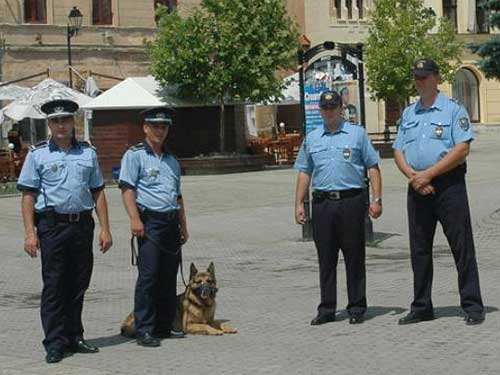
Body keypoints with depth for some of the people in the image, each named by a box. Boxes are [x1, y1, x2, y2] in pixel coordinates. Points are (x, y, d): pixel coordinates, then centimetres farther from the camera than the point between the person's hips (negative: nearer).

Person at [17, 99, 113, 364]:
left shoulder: (88, 153, 11)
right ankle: (55, 343, 3)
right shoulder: (38, 154, 3)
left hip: (82, 225, 3)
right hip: (52, 225, -3)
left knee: (79, 284, 8)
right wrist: (30, 232, -9)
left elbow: (98, 193, 12)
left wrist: (105, 229, 6)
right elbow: (28, 195, 0)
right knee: (54, 285, -2)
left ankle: (74, 338, 19)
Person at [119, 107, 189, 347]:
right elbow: (127, 188, -10)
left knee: (168, 278, 9)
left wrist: (183, 225, 20)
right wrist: (135, 219, -20)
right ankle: (144, 330, -8)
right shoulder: (135, 155, 0)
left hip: (171, 223, 7)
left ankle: (164, 326, 16)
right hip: (150, 221, -7)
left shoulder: (172, 161, 22)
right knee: (148, 276, -10)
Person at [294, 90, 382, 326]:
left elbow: (373, 167, 4)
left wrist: (376, 199, -5)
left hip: (351, 201, -3)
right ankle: (326, 309, 12)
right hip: (322, 203, 3)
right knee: (326, 259, 5)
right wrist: (299, 204, 8)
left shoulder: (357, 134, 6)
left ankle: (357, 308, 8)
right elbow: (304, 173, 16)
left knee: (354, 257, 1)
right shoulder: (312, 138, 15)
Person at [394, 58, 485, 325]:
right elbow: (398, 151, 13)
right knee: (419, 250, 8)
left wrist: (428, 174, -15)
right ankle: (421, 308, 16)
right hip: (418, 187, 6)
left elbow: (462, 149, -10)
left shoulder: (453, 110, -1)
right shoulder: (408, 114, 17)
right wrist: (413, 176, -7)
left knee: (462, 246, -4)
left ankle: (472, 306, 1)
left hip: (448, 184, -5)